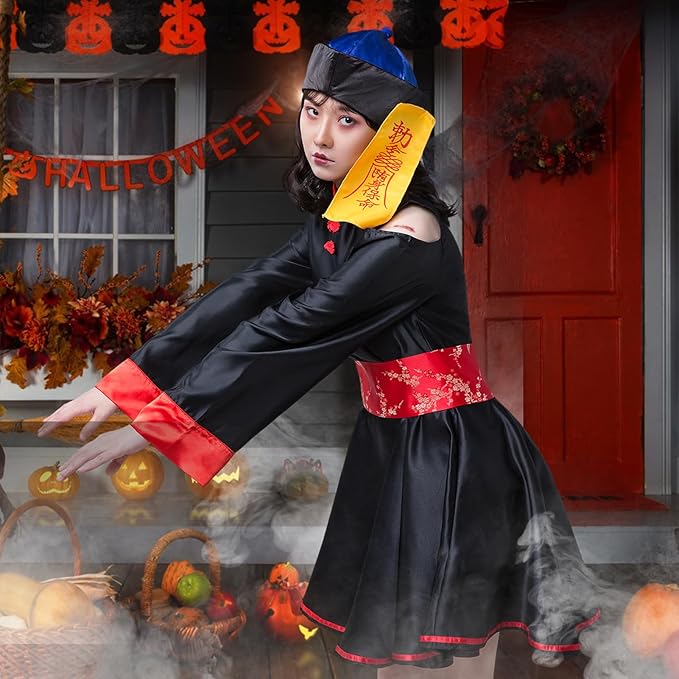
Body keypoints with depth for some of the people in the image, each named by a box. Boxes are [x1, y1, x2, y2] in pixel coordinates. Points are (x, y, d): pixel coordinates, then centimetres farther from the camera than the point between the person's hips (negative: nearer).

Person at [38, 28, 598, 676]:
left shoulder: (409, 237, -22)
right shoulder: (335, 222, 5)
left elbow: (287, 333, -25)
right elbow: (243, 298, -1)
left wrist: (152, 427, -23)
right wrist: (118, 387, -8)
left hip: (454, 457, -8)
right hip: (389, 447, 8)